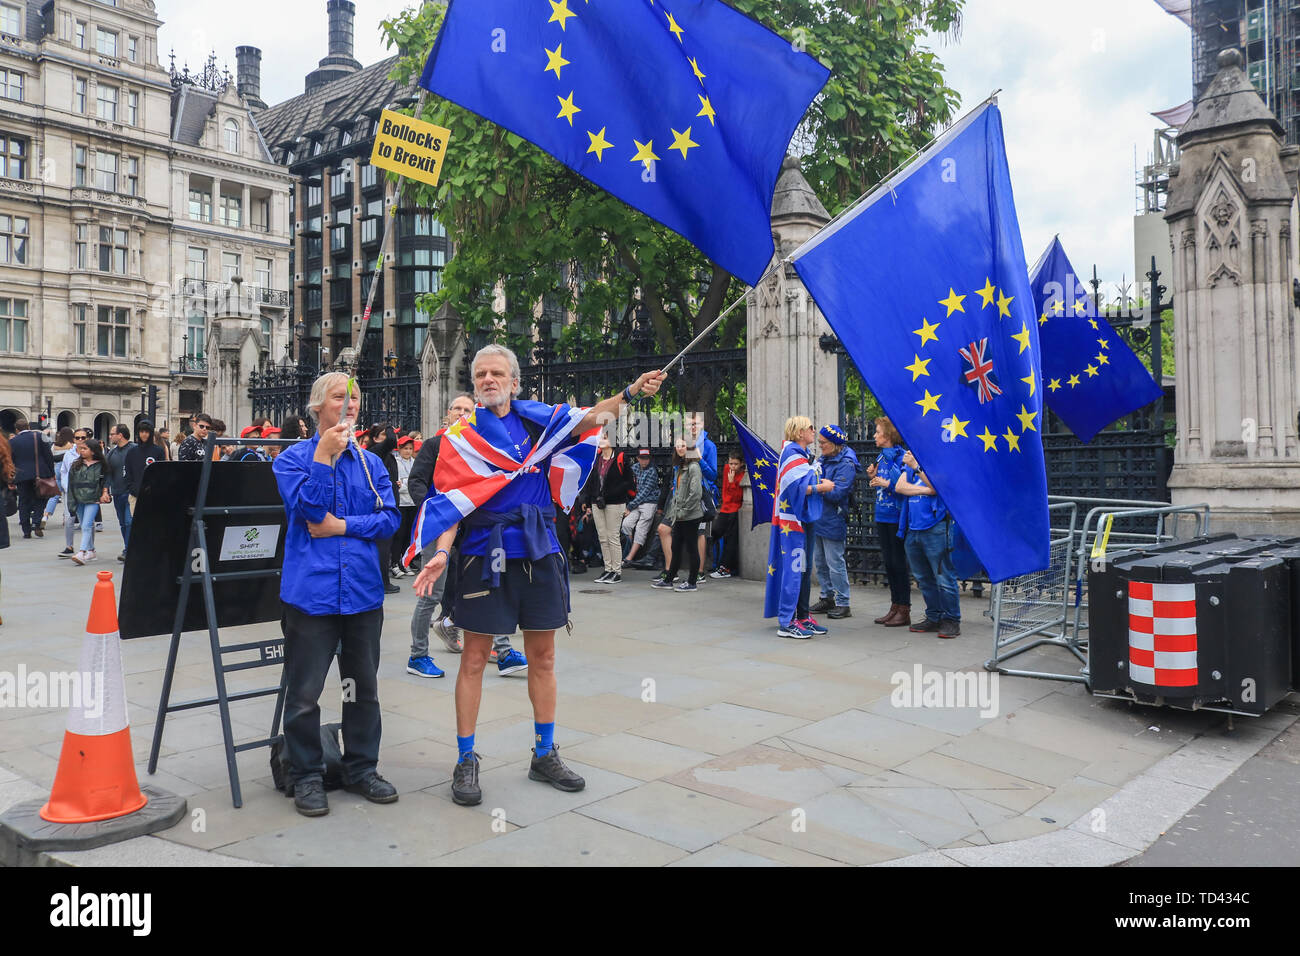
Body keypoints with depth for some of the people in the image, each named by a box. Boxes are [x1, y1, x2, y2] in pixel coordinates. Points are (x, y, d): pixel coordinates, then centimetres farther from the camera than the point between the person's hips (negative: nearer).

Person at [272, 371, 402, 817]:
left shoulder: (371, 462, 10)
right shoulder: (293, 457, 1)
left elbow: (389, 518, 1)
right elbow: (307, 507, -14)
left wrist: (343, 526, -11)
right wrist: (324, 455, -16)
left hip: (362, 590, 4)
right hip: (311, 589, -4)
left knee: (364, 687, 13)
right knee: (304, 692, 2)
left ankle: (362, 769, 27)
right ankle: (306, 776, 18)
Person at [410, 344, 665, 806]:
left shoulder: (537, 417, 9)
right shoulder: (461, 436, 1)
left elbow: (586, 419, -2)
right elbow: (450, 502, -6)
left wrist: (630, 392, -16)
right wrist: (441, 553, -20)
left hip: (539, 553, 3)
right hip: (486, 555, -3)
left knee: (542, 657, 11)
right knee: (475, 657, 2)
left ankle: (544, 755, 25)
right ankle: (465, 761, 14)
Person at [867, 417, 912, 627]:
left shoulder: (901, 457, -13)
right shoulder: (881, 456, 12)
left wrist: (887, 484, -18)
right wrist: (873, 476, 3)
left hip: (896, 517, -8)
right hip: (882, 515, 8)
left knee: (899, 563, -2)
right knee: (888, 562, 12)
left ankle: (904, 611, 6)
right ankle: (894, 607, 22)